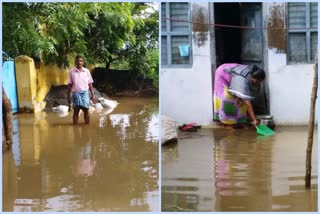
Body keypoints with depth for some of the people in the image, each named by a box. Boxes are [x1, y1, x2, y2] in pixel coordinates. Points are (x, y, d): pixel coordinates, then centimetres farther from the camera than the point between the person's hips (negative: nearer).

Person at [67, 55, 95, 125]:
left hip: (85, 93, 1)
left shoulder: (87, 71, 5)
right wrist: (68, 96, 2)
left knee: (86, 110, -1)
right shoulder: (72, 71, 2)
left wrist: (93, 95, 4)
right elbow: (69, 85, 4)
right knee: (76, 111, 1)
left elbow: (90, 84, 8)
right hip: (76, 93, -1)